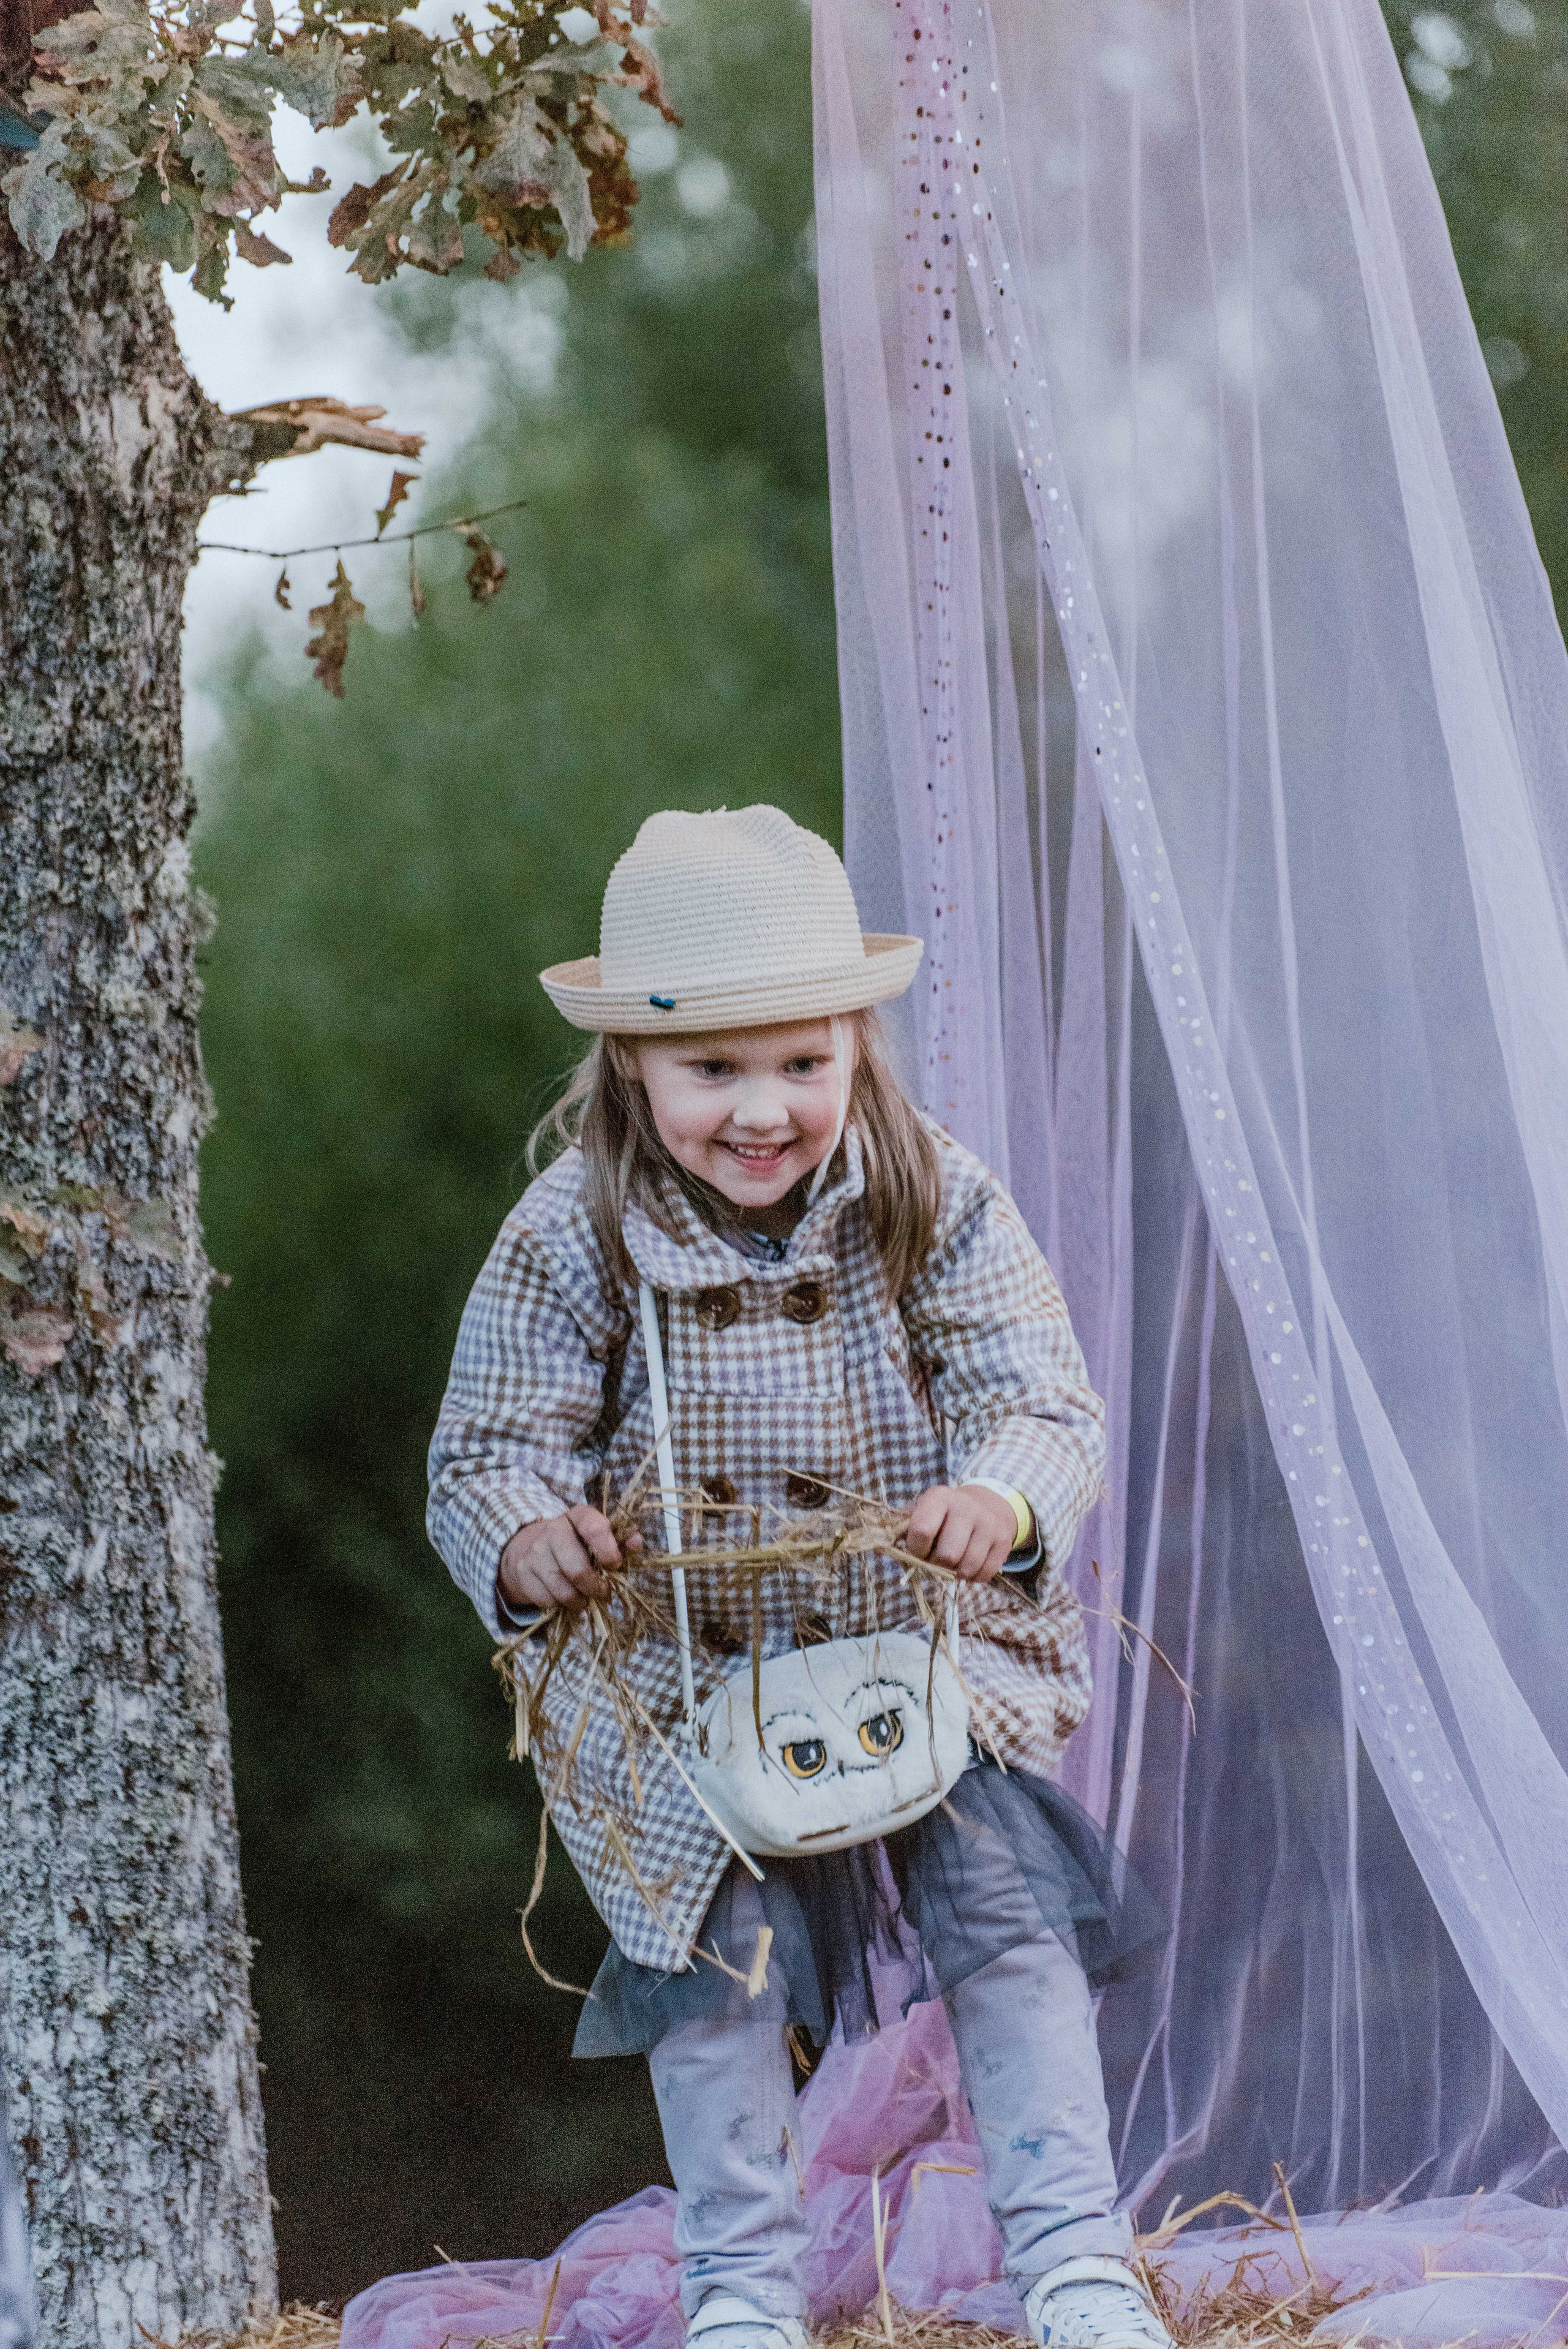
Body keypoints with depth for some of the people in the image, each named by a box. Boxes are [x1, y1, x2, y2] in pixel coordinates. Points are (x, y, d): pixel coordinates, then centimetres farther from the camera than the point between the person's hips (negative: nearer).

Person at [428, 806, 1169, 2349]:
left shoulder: (936, 1207, -11)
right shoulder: (572, 1242, -13)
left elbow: (1048, 1405, -15)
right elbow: (486, 1453, -12)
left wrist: (1004, 1497, -39)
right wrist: (523, 1542, -37)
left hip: (932, 1643, 1)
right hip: (674, 1672, 0)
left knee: (1008, 1908, -9)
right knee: (718, 1962, -3)